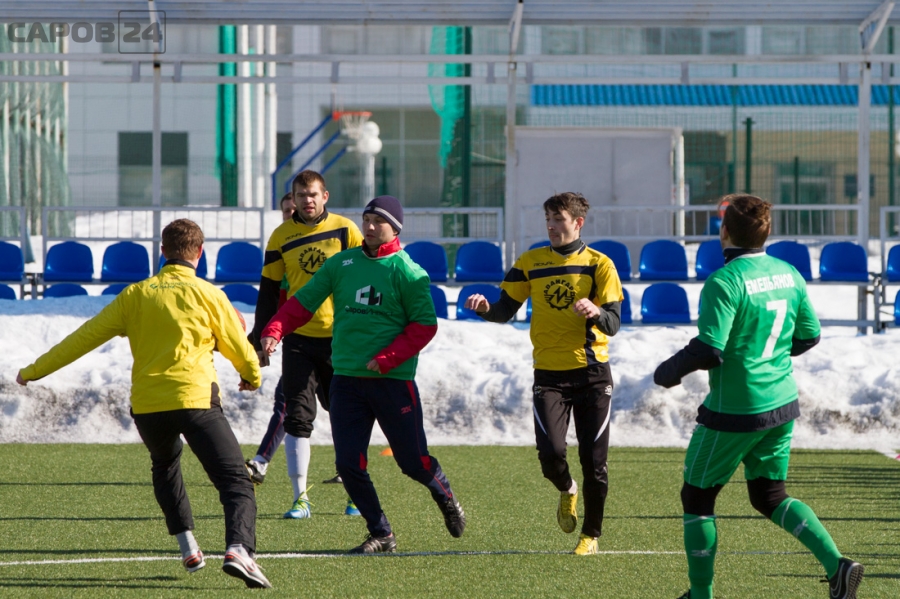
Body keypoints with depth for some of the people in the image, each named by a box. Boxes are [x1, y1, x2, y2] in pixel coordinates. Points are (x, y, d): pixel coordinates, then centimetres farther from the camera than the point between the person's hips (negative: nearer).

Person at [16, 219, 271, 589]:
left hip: (147, 406, 3)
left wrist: (34, 371, 24)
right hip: (195, 400, -3)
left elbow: (85, 337, 14)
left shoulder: (136, 295, 11)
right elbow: (239, 349, 12)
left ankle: (188, 548, 23)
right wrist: (253, 377, 35)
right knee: (235, 482, -5)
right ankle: (238, 549, -31)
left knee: (165, 468, 32)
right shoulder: (207, 294, 4)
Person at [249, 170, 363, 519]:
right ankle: (300, 497, -3)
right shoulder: (281, 237, 3)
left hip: (341, 337, -1)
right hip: (298, 339, 1)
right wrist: (260, 339, 3)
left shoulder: (344, 230, -1)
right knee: (297, 417, -5)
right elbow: (268, 291, 8)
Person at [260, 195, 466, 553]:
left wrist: (387, 358, -17)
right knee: (348, 464, -3)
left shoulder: (407, 271, -5)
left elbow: (425, 325, -7)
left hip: (393, 380, -4)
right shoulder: (340, 264, 7)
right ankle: (381, 535, 13)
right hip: (347, 379, 4)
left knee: (413, 462, 2)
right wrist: (274, 331, -12)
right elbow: (303, 302, 5)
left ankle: (445, 496, 36)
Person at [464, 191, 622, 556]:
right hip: (548, 374, 1)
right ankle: (567, 492, 21)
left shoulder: (598, 265, -1)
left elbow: (613, 324, -8)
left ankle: (591, 535, 18)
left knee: (593, 460, -1)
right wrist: (485, 309, -16)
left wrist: (597, 312, -30)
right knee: (551, 453, -14)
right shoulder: (531, 263, 6)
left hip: (592, 374, -1)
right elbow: (505, 312, 6)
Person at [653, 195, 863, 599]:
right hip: (781, 404, 7)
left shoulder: (725, 282, -19)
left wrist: (669, 372, -6)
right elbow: (809, 336, 11)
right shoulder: (788, 274, 3)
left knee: (697, 497, 10)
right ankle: (836, 565, -1)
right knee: (770, 496, 18)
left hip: (733, 411, -7)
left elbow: (708, 350, -23)